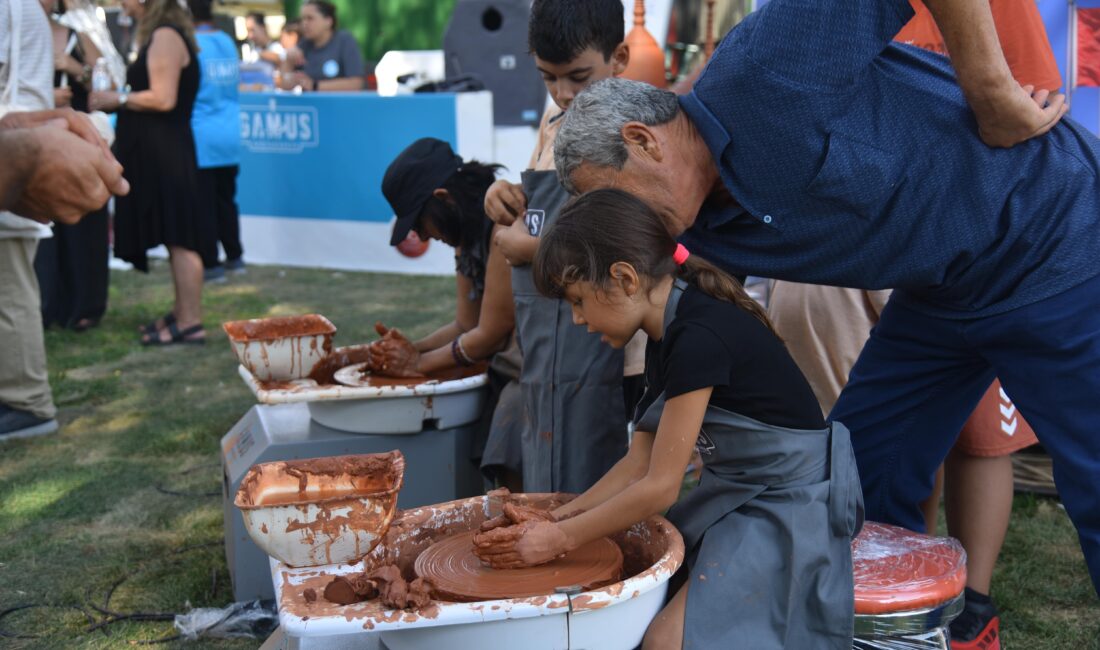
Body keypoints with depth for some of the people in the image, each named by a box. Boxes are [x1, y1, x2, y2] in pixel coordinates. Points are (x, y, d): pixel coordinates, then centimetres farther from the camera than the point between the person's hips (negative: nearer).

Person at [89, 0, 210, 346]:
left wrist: (118, 99, -8)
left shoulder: (165, 37, -13)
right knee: (176, 237, 12)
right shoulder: (160, 35, 17)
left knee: (180, 238, -8)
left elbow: (163, 98, -20)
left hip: (166, 151, -10)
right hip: (158, 151, 10)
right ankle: (182, 313, 19)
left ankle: (190, 322, -5)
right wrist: (119, 100, 11)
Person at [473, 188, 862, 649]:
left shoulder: (699, 335, -25)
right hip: (735, 497, 9)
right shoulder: (668, 337, 5)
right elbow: (638, 465, 7)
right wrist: (554, 521, -1)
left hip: (790, 503, -9)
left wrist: (561, 538, -11)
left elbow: (660, 486, -21)